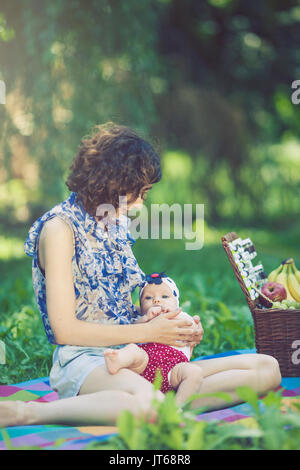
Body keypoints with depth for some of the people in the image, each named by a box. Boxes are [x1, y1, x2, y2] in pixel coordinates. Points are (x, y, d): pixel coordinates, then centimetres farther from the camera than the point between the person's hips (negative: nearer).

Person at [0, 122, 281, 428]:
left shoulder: (117, 223, 17)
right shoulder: (60, 228, -7)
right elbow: (64, 329, -12)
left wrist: (179, 328, 4)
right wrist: (148, 331, -10)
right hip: (84, 360, -8)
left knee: (267, 368, -6)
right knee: (144, 400, -44)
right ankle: (25, 413, -24)